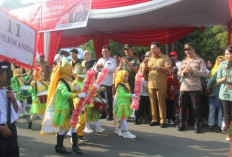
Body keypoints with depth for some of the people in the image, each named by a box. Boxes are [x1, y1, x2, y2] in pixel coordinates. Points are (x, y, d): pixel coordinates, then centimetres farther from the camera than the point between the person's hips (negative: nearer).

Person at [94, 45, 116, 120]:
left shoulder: (112, 60, 5)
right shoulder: (100, 60, 20)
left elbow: (112, 69, -12)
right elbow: (95, 70, 17)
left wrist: (103, 66, -9)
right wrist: (97, 67, -5)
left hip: (108, 83, -5)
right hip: (99, 82, 5)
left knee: (109, 99, -1)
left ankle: (109, 114, 6)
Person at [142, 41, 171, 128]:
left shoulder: (165, 57, 5)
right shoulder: (149, 59, 17)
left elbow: (168, 69, -7)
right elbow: (144, 72, 15)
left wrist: (159, 67, -21)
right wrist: (145, 64, -3)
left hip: (161, 85, -4)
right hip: (150, 84, 4)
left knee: (161, 103, -2)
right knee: (153, 103, 6)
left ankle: (162, 120, 3)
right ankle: (154, 119, 14)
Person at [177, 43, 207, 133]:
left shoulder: (200, 61, 3)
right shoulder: (183, 61, 18)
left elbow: (203, 73, -7)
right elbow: (179, 73, 11)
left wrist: (192, 71, -18)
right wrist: (183, 72, -11)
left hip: (195, 88, -4)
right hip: (184, 87, 4)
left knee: (196, 108, -2)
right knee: (183, 106, 8)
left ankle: (197, 124, 10)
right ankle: (182, 123, 19)